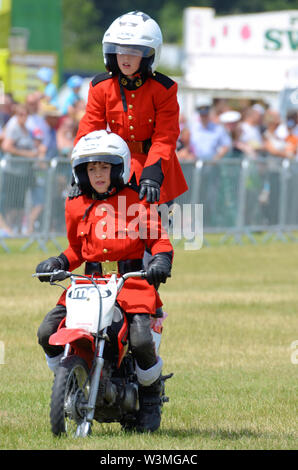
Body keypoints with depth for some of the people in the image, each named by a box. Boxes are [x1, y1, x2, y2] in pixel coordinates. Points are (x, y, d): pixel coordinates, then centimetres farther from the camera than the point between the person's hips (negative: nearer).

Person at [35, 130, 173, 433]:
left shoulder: (134, 201, 4)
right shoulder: (77, 206, 14)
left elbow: (158, 238, 5)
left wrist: (161, 260, -15)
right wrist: (59, 262, 7)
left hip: (131, 281, -4)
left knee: (141, 340, -25)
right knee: (47, 333, -13)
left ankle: (151, 396, 4)